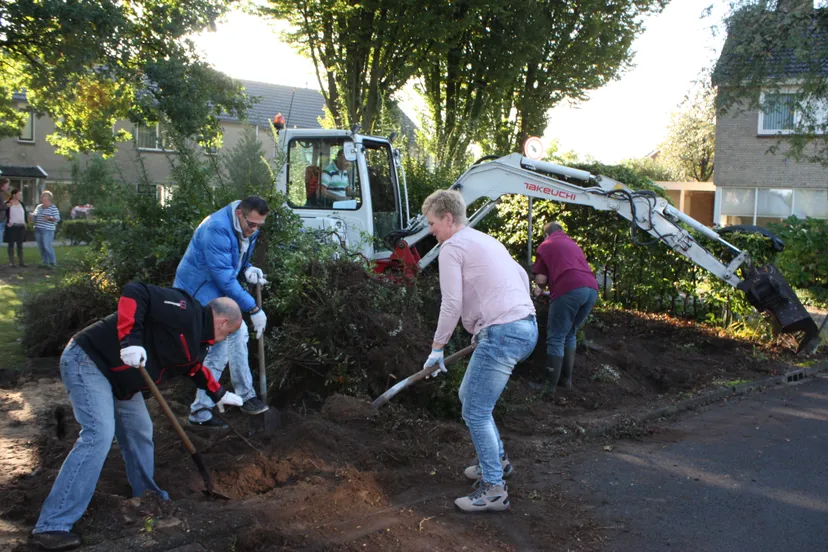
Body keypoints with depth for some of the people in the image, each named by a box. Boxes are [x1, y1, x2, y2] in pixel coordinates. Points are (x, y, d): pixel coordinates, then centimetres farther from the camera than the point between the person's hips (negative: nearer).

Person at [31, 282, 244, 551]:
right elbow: (134, 293, -29)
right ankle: (51, 525, -19)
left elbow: (195, 367, 34)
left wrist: (218, 394, 37)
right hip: (88, 360, -11)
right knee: (99, 434, -21)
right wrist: (130, 340, -36)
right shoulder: (184, 310, -19)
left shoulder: (196, 339, 13)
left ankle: (145, 495, 39)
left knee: (140, 432, 18)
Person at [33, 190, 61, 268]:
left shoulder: (53, 208, -4)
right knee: (41, 247, 8)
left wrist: (49, 218, -25)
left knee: (47, 246, -13)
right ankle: (44, 262, 16)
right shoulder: (38, 207, 17)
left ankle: (53, 262, -5)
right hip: (38, 229, 7)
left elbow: (57, 218, -8)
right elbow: (35, 215, 28)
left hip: (47, 230, -7)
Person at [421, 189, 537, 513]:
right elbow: (522, 276, 26)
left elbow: (452, 304, -11)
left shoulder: (452, 247, -5)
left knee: (475, 412, -3)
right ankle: (498, 460, 33)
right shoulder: (486, 240, 22)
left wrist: (437, 348, -1)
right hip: (527, 326, 10)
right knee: (469, 395, 22)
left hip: (502, 334, -10)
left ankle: (494, 490, 3)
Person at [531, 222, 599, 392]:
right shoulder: (574, 245, 33)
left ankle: (550, 385, -1)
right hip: (592, 289, 6)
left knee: (556, 338, 0)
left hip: (569, 290, -6)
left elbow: (540, 279, 8)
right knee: (570, 335, 20)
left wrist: (539, 288, 31)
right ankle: (566, 379, 23)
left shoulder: (546, 245, 15)